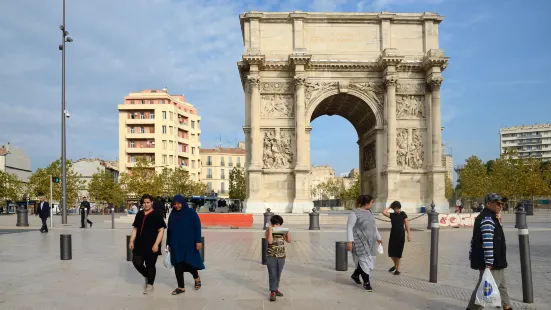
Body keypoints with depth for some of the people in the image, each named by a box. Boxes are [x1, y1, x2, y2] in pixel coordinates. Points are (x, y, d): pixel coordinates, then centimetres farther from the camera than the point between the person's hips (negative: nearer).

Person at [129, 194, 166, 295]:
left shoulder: (157, 215, -8)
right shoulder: (139, 214, 10)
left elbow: (161, 231, -10)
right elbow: (135, 229, 16)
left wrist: (156, 244, -17)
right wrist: (131, 241, 7)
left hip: (151, 246, -5)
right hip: (139, 244, 5)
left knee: (150, 265, 3)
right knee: (137, 262, 2)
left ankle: (150, 285, 21)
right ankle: (147, 276, 30)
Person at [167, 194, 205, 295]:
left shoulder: (190, 212, -6)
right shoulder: (172, 214, 6)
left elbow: (197, 227, -8)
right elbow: (169, 230, 11)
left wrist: (198, 241, -14)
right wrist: (168, 244, 10)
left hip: (189, 243, -4)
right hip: (176, 244, 4)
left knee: (189, 262, 1)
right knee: (178, 265, 3)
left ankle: (196, 278, 31)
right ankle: (181, 287, 13)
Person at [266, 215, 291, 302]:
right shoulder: (268, 231, -5)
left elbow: (289, 240, 3)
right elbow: (270, 241, -19)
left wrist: (287, 231, -5)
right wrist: (270, 230, -21)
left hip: (281, 257, 4)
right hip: (271, 257, -4)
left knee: (278, 275, 14)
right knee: (272, 275, -4)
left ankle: (276, 289, 29)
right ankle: (272, 292, 1)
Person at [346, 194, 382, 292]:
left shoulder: (369, 212, 11)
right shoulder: (354, 213, -13)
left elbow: (373, 226, 20)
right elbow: (349, 227, -14)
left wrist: (378, 238, 22)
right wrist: (350, 241, -20)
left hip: (370, 241, 8)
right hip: (360, 241, -8)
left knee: (369, 260, 11)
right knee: (365, 260, -7)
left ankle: (355, 275, 32)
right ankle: (366, 282, 6)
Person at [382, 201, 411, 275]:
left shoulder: (403, 214, -3)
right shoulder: (392, 215, 5)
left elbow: (407, 225, -5)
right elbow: (384, 212, -11)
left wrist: (409, 235, -11)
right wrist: (389, 207, 0)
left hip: (400, 235, -3)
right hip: (393, 235, 4)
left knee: (398, 252, 2)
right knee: (391, 253, 4)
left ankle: (398, 269, 14)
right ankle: (395, 265, 30)